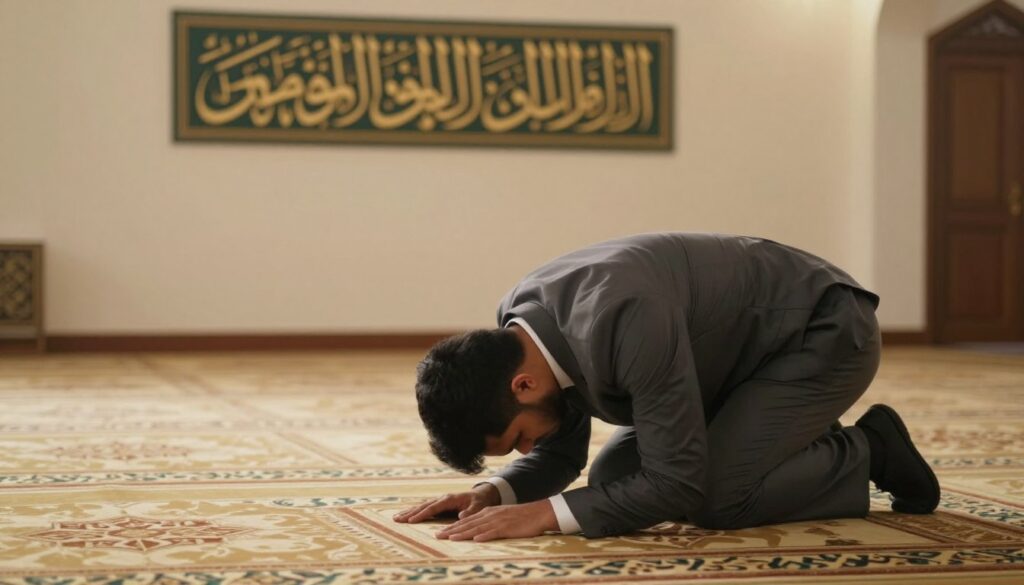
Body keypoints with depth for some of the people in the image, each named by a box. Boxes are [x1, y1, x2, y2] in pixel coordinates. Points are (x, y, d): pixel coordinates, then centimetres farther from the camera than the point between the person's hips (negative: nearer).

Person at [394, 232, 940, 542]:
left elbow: (680, 484, -34)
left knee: (717, 498, -25)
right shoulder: (520, 324, -13)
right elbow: (560, 454, 2)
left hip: (825, 330, -8)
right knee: (614, 480, 0)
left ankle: (866, 451, 1)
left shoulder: (624, 318, -39)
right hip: (743, 349, 9)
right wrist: (494, 492, -17)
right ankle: (804, 446, 16)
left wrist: (545, 512, -36)